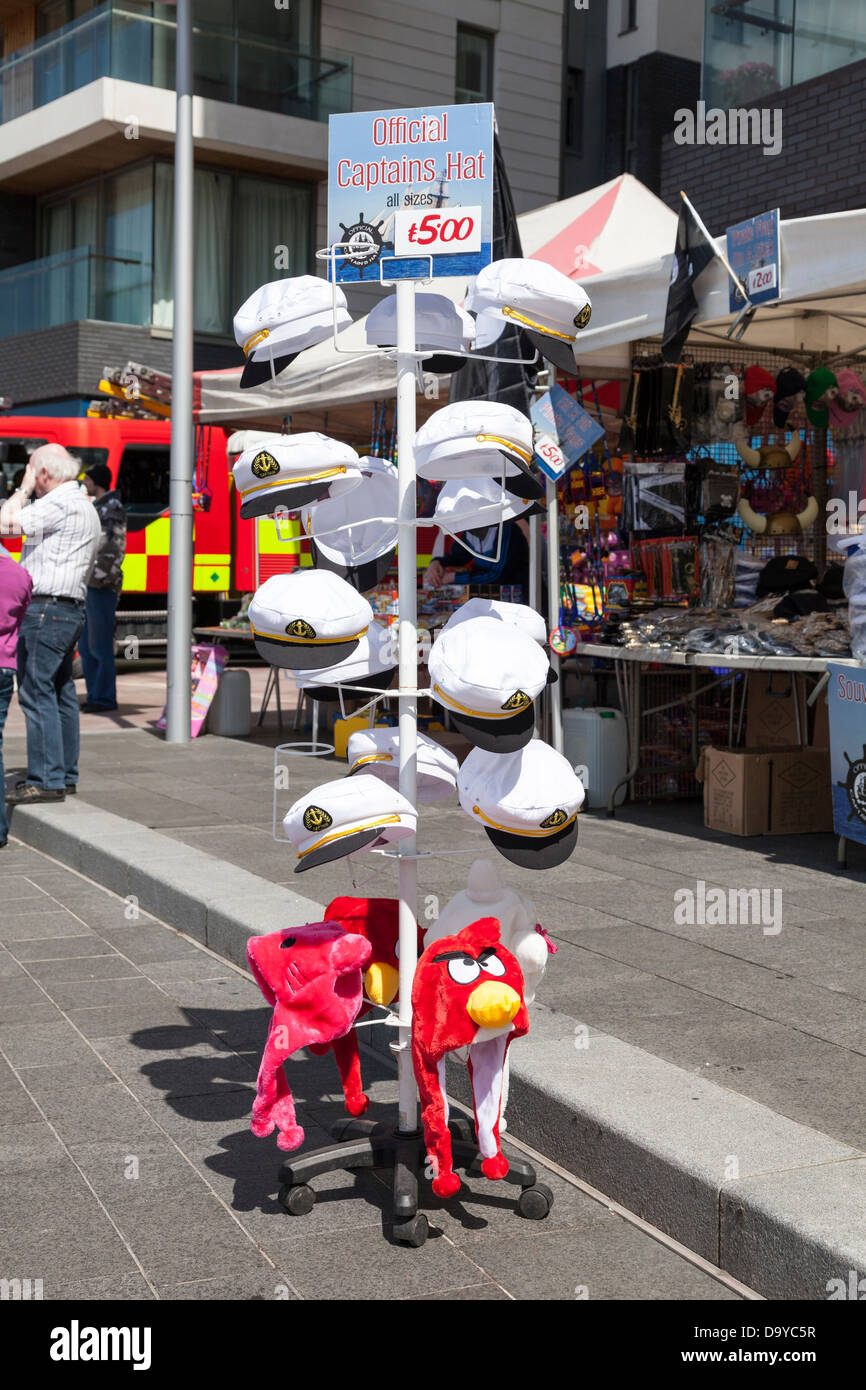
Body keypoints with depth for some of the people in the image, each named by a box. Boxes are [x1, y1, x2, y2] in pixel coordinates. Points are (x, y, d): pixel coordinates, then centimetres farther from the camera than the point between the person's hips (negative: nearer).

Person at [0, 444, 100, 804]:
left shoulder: (60, 502, -12)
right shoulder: (84, 505, 20)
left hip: (46, 609, -11)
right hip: (70, 609, 11)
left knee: (37, 694, -9)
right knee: (61, 693, 13)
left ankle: (46, 781, -9)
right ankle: (65, 774, 18)